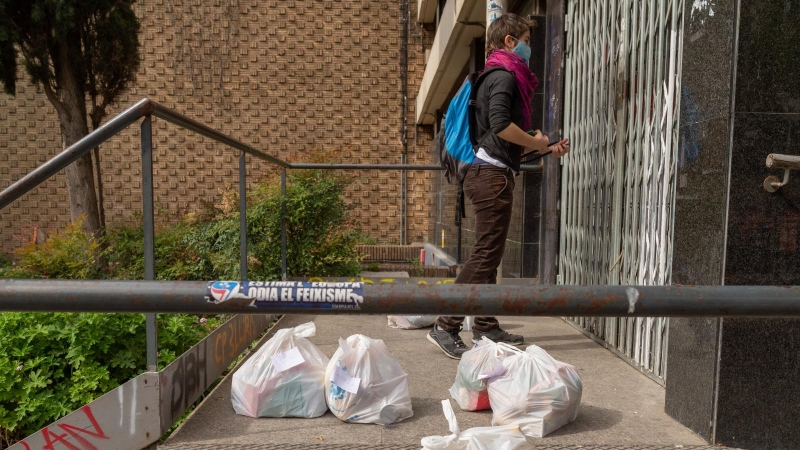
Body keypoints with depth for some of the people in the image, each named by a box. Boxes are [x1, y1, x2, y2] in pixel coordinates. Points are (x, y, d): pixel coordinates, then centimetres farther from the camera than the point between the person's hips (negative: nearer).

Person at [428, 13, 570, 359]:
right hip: (493, 176, -10)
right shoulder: (504, 75, -6)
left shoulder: (501, 77, 23)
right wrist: (535, 142, -8)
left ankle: (485, 326, 17)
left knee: (488, 255, 10)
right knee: (485, 255, -10)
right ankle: (445, 327, -7)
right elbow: (500, 125, -23)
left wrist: (547, 149, 16)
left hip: (490, 175, 10)